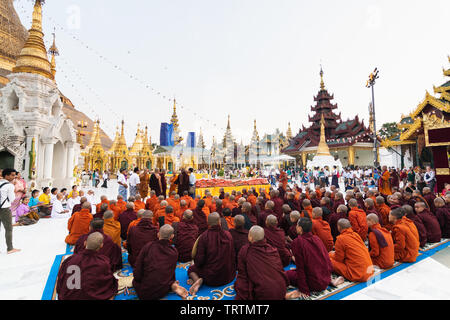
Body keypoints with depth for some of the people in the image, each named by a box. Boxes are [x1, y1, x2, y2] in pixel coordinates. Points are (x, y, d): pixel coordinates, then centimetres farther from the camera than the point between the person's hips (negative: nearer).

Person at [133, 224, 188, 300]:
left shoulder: (148, 246, -10)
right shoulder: (174, 252, -3)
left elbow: (137, 272, -8)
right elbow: (171, 272, 3)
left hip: (144, 294, -4)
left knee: (135, 280, 26)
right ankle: (172, 285, -1)